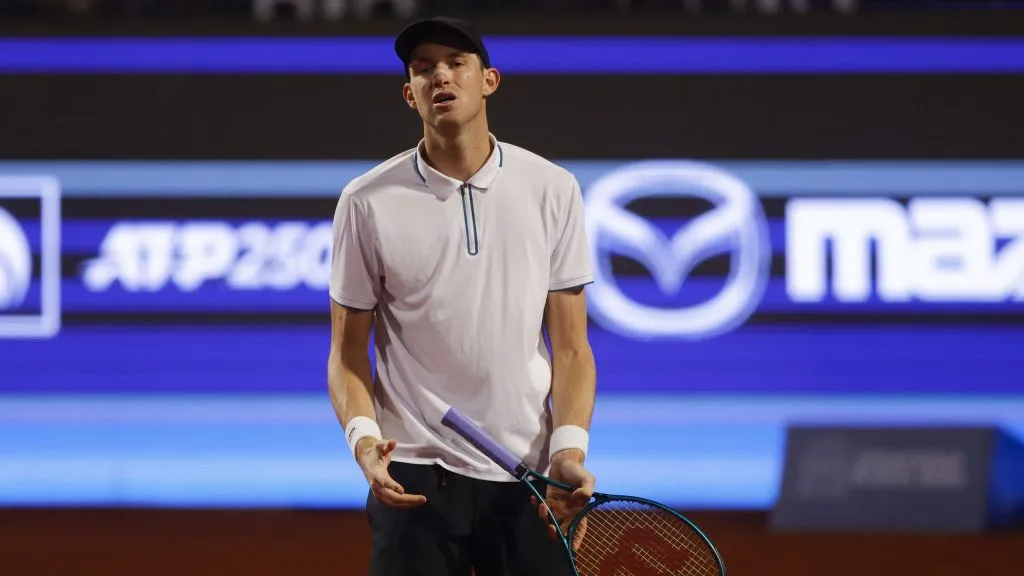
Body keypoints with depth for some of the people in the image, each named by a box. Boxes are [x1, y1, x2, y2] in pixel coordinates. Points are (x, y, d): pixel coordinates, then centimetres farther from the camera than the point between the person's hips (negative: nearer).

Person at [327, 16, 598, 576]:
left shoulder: (553, 189, 3)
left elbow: (570, 347, 4)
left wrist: (570, 448, -10)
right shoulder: (367, 202, 0)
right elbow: (348, 352, 4)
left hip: (528, 479, 1)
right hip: (415, 476, -1)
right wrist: (363, 436, -15)